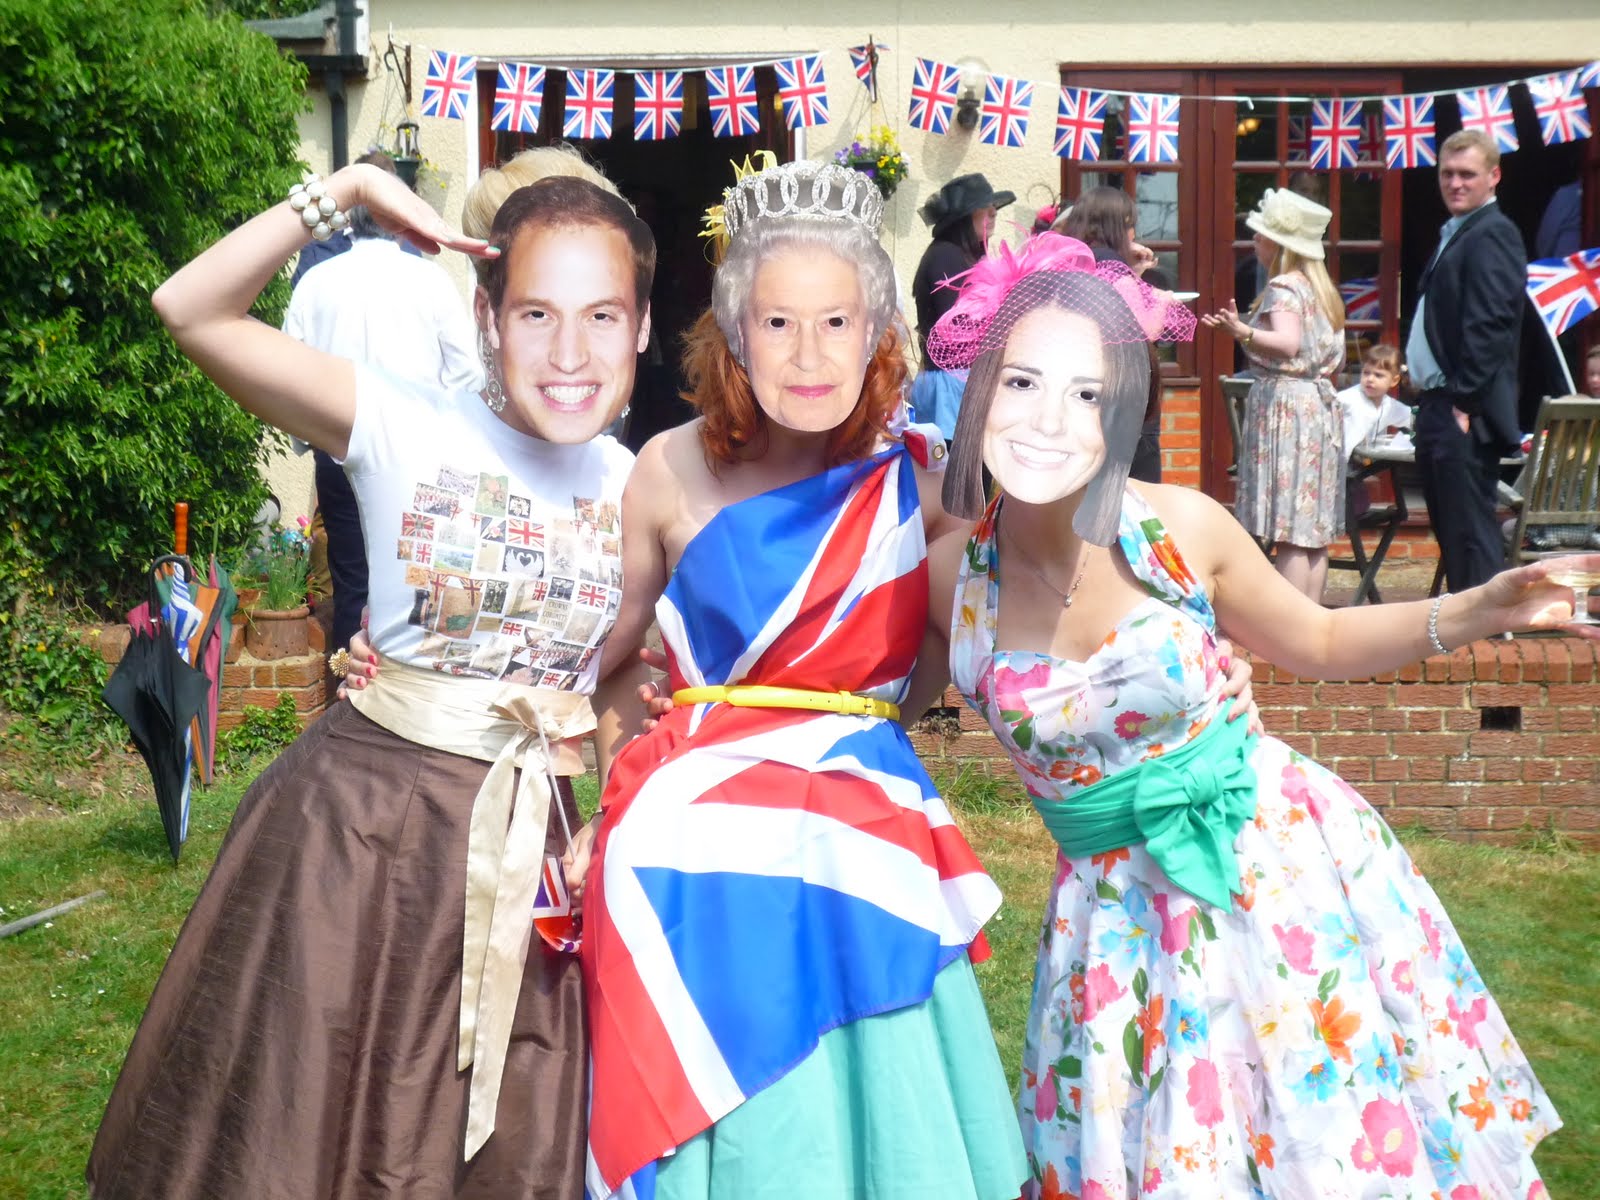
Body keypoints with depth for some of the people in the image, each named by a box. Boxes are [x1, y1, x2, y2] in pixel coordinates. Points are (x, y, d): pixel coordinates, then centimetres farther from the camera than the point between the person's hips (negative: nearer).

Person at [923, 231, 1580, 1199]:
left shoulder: (1183, 529, -14)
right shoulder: (951, 576, -12)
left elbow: (1319, 644, 3)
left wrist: (1475, 611, -9)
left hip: (1282, 867, -1)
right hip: (1121, 914, 1)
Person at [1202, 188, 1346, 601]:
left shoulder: (1283, 287, -11)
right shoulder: (1321, 287, 16)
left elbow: (1288, 344, -27)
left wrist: (1243, 331, -43)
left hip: (1284, 404, -9)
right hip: (1319, 403, 9)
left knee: (1289, 534, -10)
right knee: (1313, 530, 10)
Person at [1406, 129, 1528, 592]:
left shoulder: (1492, 234, -12)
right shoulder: (1456, 234, 19)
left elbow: (1490, 326, -20)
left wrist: (1465, 403, -21)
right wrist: (1431, 402, 15)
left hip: (1466, 416, -10)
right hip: (1441, 407, 10)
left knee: (1470, 532, -8)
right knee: (1451, 532, 15)